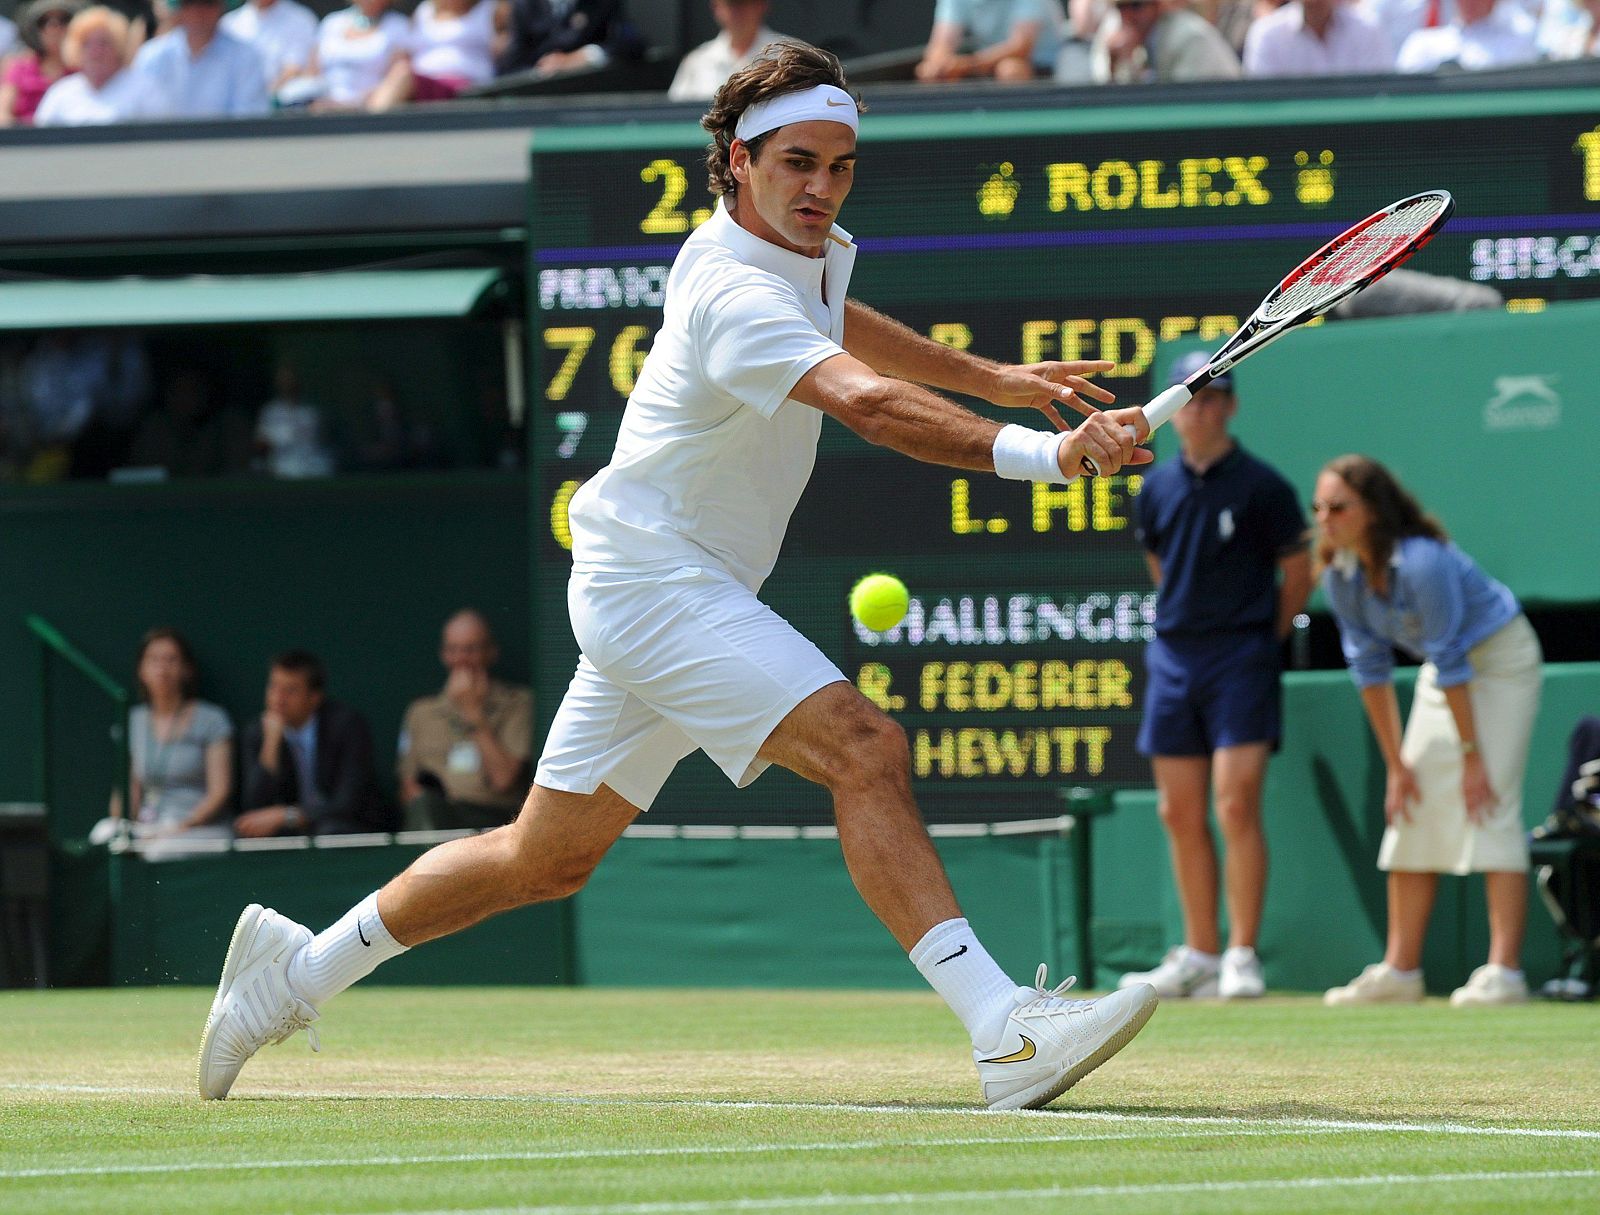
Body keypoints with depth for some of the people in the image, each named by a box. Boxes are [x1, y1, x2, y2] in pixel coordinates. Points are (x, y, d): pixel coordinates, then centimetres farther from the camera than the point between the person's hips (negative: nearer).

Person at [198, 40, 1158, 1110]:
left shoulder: (809, 249, 7)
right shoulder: (736, 296, -25)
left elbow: (837, 324, 33)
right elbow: (865, 402, -43)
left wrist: (995, 378, 31)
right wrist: (1043, 454, -54)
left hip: (670, 593, 10)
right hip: (655, 580, -10)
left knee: (547, 859, 19)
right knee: (866, 750, -25)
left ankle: (304, 965, 32)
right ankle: (1006, 1034, -33)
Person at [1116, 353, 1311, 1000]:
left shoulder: (1260, 486, -5)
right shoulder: (1157, 489, 9)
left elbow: (1299, 571, 2)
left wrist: (1259, 638, 6)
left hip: (1240, 658, -5)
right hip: (1172, 656, 5)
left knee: (1236, 805, -13)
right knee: (1181, 813, 5)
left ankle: (1242, 956, -10)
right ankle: (1199, 954, 13)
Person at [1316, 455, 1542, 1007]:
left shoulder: (1422, 563, -32)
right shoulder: (1342, 576, -10)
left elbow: (1450, 662, -29)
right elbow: (1370, 667, -3)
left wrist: (1472, 756, -25)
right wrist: (1396, 764, -3)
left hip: (1501, 659, -8)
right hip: (1443, 670, 8)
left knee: (1489, 805, -18)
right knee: (1412, 810, 4)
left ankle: (1504, 972, -22)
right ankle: (1400, 970, 8)